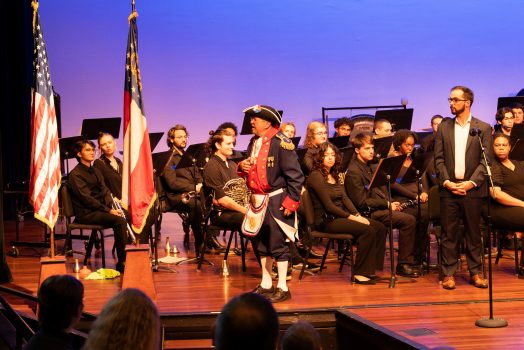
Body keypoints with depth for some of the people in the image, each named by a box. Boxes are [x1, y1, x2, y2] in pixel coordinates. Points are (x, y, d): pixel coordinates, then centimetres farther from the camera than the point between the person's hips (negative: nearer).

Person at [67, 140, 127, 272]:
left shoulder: (95, 171, 19)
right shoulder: (75, 174, -8)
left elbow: (104, 190, 13)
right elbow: (86, 198, -16)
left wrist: (112, 205, -8)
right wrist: (108, 210, -20)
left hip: (99, 209, 8)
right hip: (86, 214, -8)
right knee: (120, 220, -29)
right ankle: (122, 263, -27)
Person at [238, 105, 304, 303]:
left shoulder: (280, 142, -14)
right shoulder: (254, 142, 11)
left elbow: (295, 175, -16)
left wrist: (291, 201, -19)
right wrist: (242, 166, 1)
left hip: (276, 201, -8)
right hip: (257, 199, 8)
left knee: (277, 244, -3)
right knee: (261, 243, 15)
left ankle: (282, 288, 6)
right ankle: (266, 284, 27)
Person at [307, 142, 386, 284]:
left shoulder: (335, 175, 17)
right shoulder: (316, 176, -10)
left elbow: (345, 198, 11)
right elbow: (328, 205, -15)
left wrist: (357, 215, -4)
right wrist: (351, 217, -16)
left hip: (340, 215, 9)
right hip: (326, 220, -9)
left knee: (380, 228, -8)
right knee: (367, 231, -26)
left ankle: (372, 269, -5)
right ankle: (360, 274, -20)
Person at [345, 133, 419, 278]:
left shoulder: (370, 167, 18)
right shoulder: (353, 172, -12)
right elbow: (362, 202, -17)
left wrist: (392, 203, 4)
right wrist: (387, 205, -15)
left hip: (382, 206, 9)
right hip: (370, 212, -9)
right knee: (408, 220, -23)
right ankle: (403, 265, -14)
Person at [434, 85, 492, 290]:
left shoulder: (483, 128, 2)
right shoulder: (444, 127, 8)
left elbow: (486, 160, -3)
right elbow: (439, 159, 5)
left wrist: (471, 182, -14)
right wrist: (446, 181, -9)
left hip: (472, 189, -1)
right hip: (449, 188, 1)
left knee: (473, 233, 6)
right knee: (448, 233, 3)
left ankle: (475, 272, 15)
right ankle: (448, 273, 9)